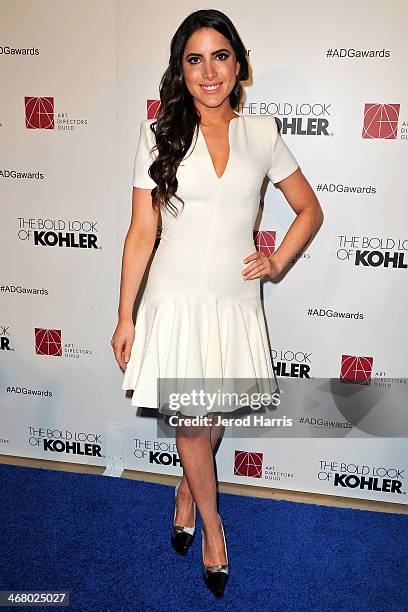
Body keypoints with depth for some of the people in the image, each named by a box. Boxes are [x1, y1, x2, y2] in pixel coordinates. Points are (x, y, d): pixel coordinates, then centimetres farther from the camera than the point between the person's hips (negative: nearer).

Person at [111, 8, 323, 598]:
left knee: (214, 415, 15)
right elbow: (141, 232, -2)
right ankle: (212, 526, 34)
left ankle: (187, 491, 47)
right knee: (190, 419, 8)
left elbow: (310, 209, 12)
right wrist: (126, 316, -3)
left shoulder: (262, 133, 2)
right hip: (176, 301, -1)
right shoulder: (160, 134, -2)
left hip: (236, 302, 2)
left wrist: (278, 263, -1)